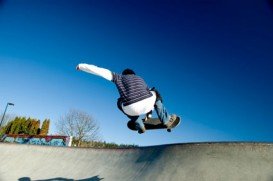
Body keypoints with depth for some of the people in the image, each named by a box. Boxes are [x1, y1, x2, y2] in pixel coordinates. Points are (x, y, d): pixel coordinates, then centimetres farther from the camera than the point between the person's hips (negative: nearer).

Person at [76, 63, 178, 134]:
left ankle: (139, 125, 31)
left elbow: (99, 70, 23)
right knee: (155, 94, 37)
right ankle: (166, 120, 37)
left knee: (121, 103, 35)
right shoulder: (140, 79, 32)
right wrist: (149, 112, 55)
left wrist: (82, 66, 37)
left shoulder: (119, 77, 23)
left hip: (132, 109, -2)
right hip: (148, 103, 2)